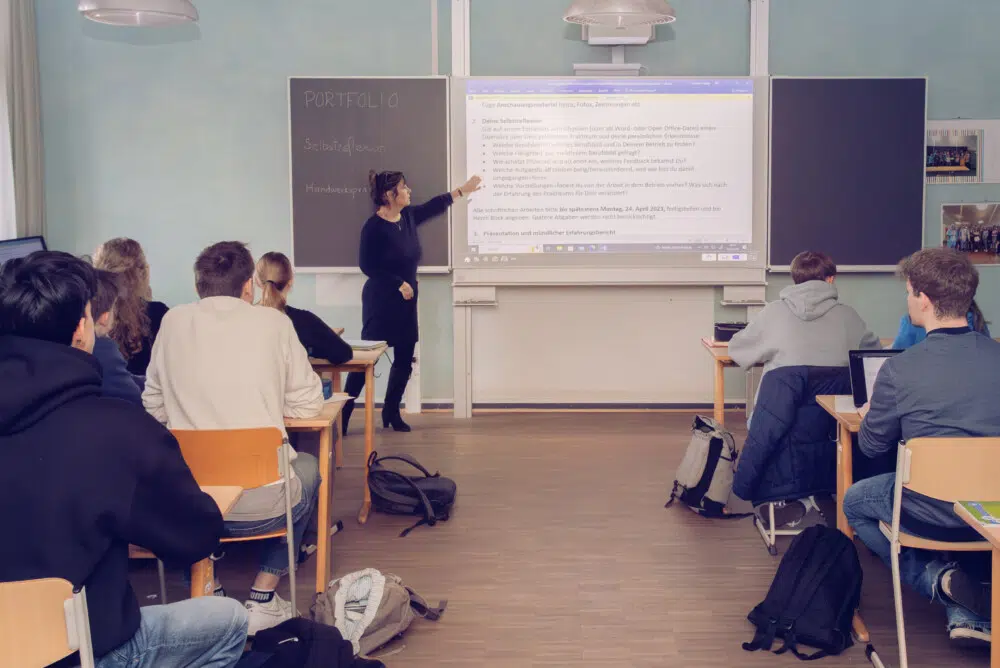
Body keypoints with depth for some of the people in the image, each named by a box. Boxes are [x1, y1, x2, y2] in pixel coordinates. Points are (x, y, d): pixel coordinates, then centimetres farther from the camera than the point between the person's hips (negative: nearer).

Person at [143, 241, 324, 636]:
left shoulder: (174, 322, 4)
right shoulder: (273, 323, -1)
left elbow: (154, 408, 10)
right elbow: (308, 405, 5)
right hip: (262, 503, -2)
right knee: (307, 466, 31)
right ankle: (262, 600, 26)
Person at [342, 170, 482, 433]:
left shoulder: (408, 216, 4)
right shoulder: (374, 227, -18)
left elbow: (433, 206, 22)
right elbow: (367, 266, -17)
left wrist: (462, 190, 27)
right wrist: (399, 283, -17)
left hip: (405, 302, 8)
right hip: (381, 302, -8)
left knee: (404, 359, 11)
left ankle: (391, 412, 25)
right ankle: (342, 415, 0)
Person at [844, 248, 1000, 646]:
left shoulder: (900, 370, -17)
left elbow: (872, 446, -2)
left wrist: (869, 414, 20)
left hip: (935, 512, -4)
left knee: (854, 501, 26)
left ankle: (941, 577, 5)